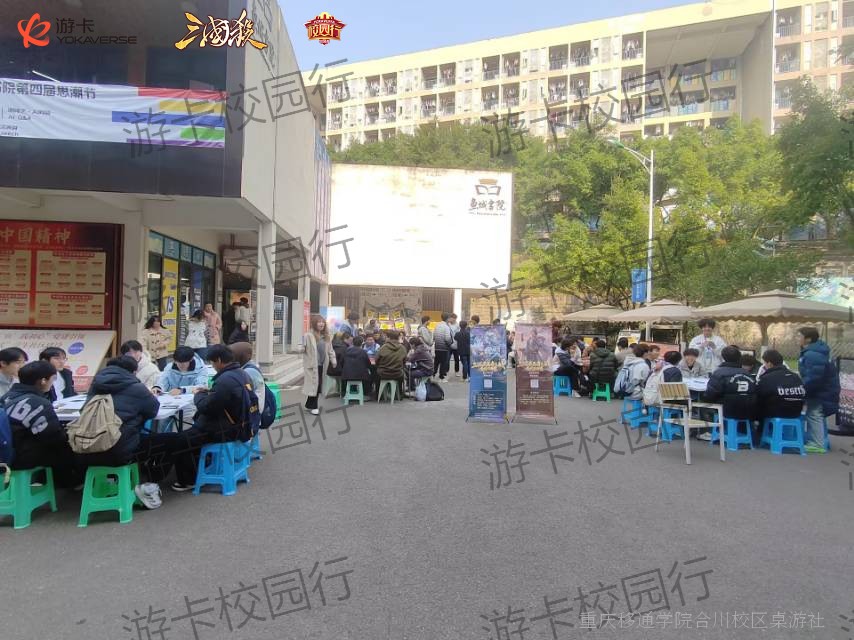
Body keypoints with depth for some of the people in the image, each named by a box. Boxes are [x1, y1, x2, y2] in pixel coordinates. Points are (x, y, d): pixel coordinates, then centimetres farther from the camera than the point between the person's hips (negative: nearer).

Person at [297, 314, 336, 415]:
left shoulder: (326, 336, 11)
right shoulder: (308, 335, -10)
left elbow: (330, 350, 18)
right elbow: (302, 348, -13)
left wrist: (333, 360, 10)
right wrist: (300, 349, -35)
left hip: (321, 365, 7)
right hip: (312, 365, -7)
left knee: (319, 385, 10)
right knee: (313, 385, -5)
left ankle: (309, 404, 25)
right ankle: (313, 407, 6)